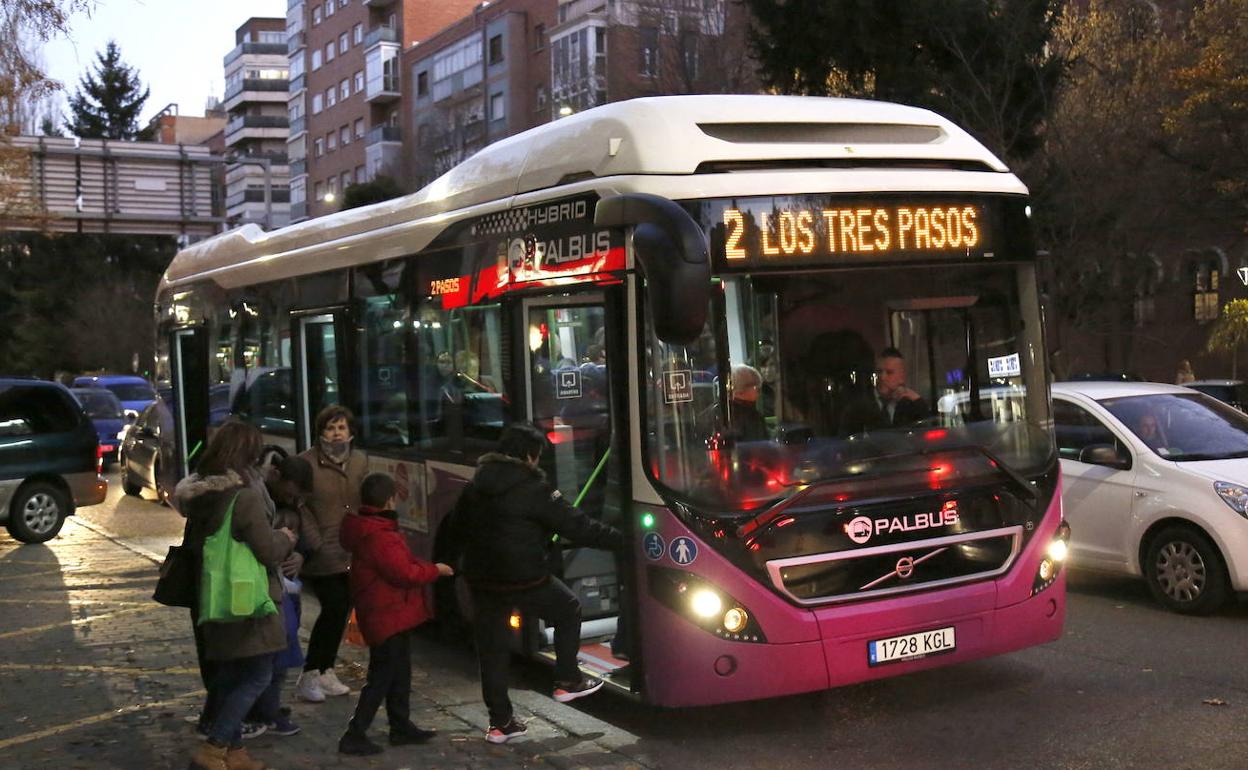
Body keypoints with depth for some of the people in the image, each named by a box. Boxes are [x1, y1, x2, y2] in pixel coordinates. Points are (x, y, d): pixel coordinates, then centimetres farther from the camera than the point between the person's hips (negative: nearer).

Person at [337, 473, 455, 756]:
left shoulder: (369, 529, 9)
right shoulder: (380, 537, -24)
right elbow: (404, 573, -23)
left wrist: (424, 567, 9)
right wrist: (435, 570, -10)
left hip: (393, 615, 10)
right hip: (387, 616, -10)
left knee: (399, 673, 19)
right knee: (381, 677, -3)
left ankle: (401, 727, 29)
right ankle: (354, 736, 1)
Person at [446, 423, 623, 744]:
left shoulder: (475, 486, 7)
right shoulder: (533, 489, -13)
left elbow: (456, 531, 15)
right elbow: (575, 525, -12)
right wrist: (619, 538, -4)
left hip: (482, 581, 6)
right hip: (525, 580, -5)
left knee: (491, 650, 12)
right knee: (569, 611, 19)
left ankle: (500, 722, 16)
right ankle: (567, 682, 22)